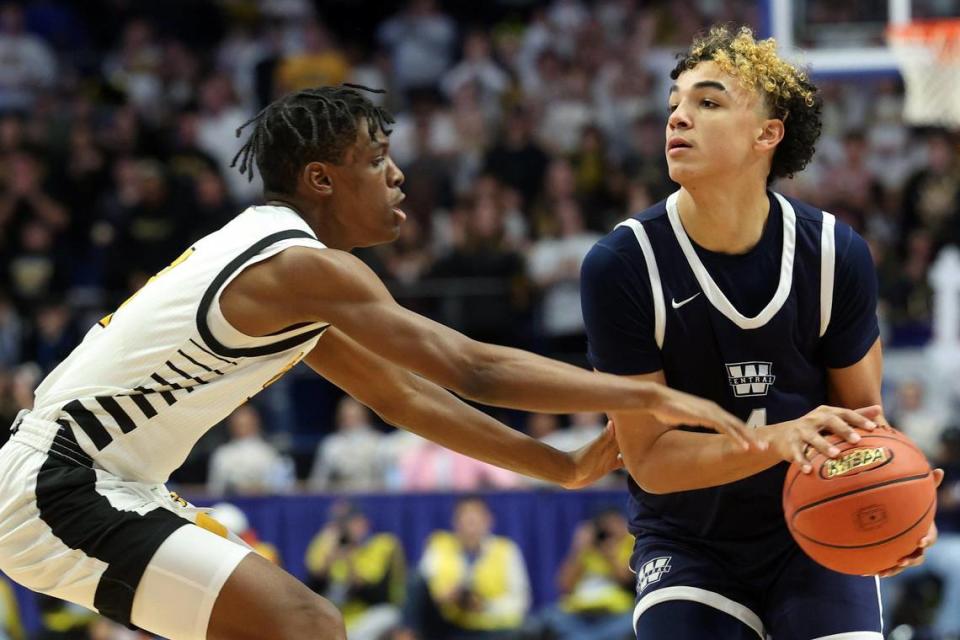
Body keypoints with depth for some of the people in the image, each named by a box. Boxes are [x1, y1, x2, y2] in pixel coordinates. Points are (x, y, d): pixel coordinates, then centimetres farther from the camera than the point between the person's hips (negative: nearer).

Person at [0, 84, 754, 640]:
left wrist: (565, 467, 18)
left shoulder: (284, 277, 15)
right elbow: (470, 370, -22)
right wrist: (649, 397, -20)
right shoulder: (303, 268, -17)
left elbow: (405, 397, 21)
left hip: (97, 487, 11)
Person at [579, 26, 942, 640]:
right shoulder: (621, 265, -17)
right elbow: (648, 457, -17)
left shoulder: (836, 255, -11)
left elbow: (862, 414, -2)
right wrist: (781, 438, -33)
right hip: (687, 543, -1)